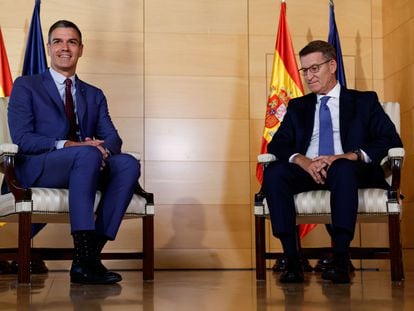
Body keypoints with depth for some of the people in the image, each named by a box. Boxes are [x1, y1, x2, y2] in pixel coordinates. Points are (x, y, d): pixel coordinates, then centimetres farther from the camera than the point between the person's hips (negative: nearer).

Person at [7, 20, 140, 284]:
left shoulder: (94, 95, 22)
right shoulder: (26, 86, 10)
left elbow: (112, 137, 8)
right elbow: (22, 138, -5)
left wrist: (103, 148, -19)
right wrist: (68, 145, -20)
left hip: (86, 165, 4)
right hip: (37, 169, -4)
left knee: (129, 164, -27)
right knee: (87, 154, -36)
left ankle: (92, 252, -31)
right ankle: (84, 257, -41)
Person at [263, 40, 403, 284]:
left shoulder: (364, 101, 16)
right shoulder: (298, 106, 25)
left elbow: (391, 140, 2)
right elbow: (277, 145, 11)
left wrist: (348, 156, -17)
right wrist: (302, 160, -13)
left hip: (350, 170, -2)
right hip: (307, 171, 3)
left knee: (343, 169, -38)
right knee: (274, 173, -29)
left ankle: (341, 261, -40)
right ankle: (292, 261, -32)